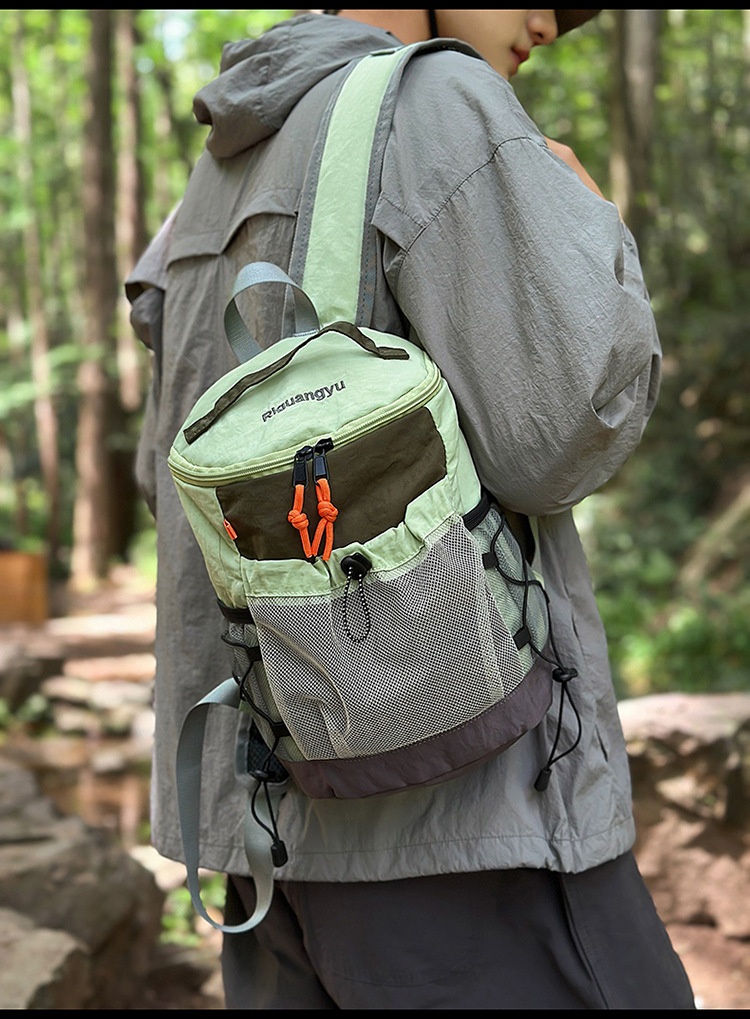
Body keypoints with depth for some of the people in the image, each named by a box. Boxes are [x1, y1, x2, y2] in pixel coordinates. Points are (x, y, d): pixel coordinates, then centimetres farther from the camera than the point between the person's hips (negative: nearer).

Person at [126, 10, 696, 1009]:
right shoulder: (437, 104, -9)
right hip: (458, 780, -9)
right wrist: (591, 229, 1)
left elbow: (179, 484, 20)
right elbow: (562, 432, -18)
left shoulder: (228, 176, 17)